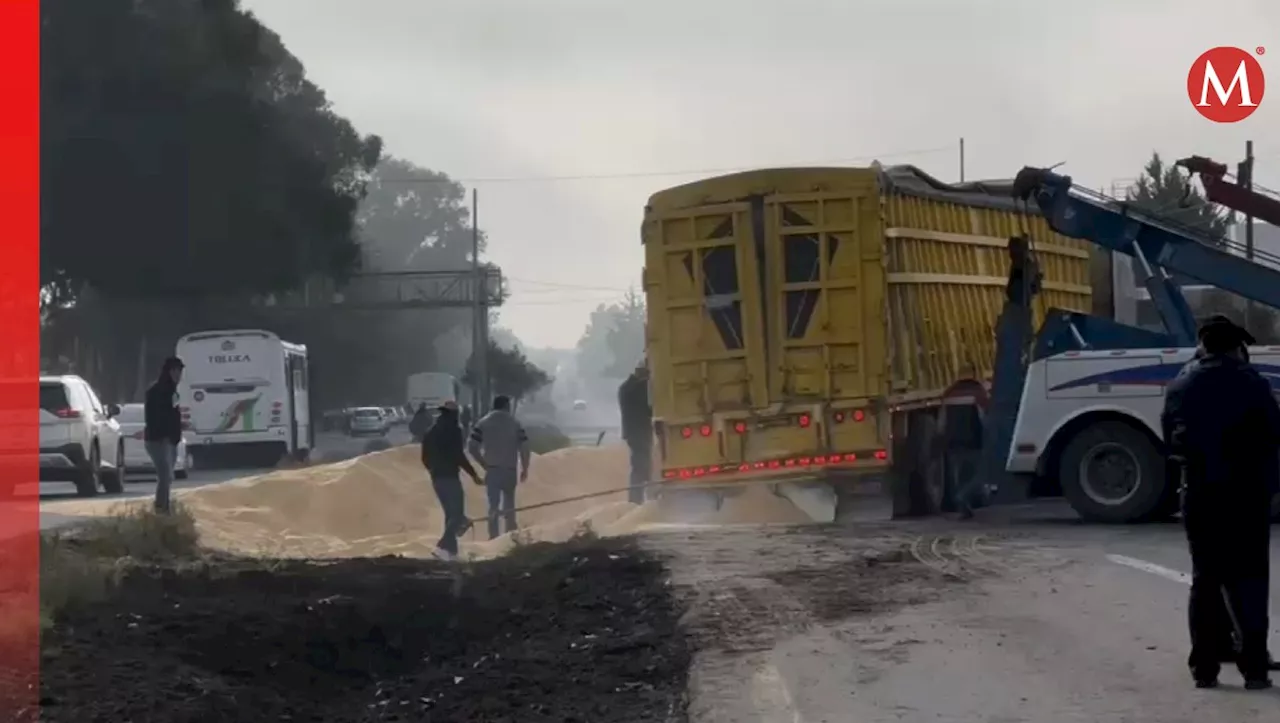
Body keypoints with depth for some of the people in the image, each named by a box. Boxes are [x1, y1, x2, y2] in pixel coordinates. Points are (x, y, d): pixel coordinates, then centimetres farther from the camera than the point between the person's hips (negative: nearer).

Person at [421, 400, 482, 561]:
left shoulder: (430, 432, 13)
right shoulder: (453, 430, -10)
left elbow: (425, 458, 17)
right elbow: (459, 456, -17)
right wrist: (473, 474, -11)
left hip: (436, 478, 8)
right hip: (450, 477, -8)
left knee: (450, 513, 17)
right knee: (457, 514, -6)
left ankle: (452, 550, 16)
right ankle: (442, 546, -23)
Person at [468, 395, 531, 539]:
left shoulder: (483, 423, 2)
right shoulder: (515, 424, 0)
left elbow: (472, 446, -4)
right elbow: (524, 448, -5)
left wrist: (484, 463, 7)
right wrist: (525, 468, 8)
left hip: (492, 470, 0)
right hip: (510, 470, 0)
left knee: (493, 505, 0)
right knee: (509, 505, 17)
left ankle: (494, 536, -10)